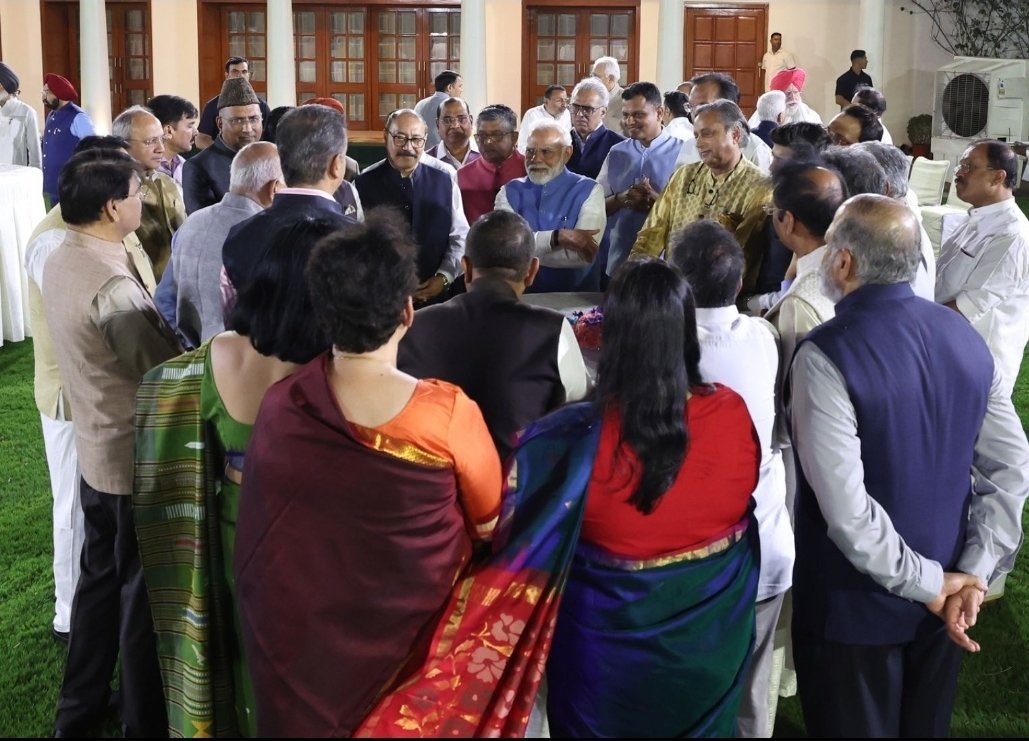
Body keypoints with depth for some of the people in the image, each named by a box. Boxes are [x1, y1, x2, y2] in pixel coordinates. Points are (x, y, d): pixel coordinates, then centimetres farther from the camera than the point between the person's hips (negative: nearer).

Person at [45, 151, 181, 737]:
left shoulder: (61, 263, 1)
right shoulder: (113, 287, -28)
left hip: (96, 447, 9)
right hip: (139, 457, -9)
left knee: (101, 574, 23)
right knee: (144, 590, 8)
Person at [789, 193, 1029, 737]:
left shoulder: (826, 355, -24)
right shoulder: (965, 338, -4)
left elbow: (844, 505, -28)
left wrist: (927, 583, -17)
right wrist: (974, 574, -6)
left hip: (857, 606, -6)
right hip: (943, 599, 6)